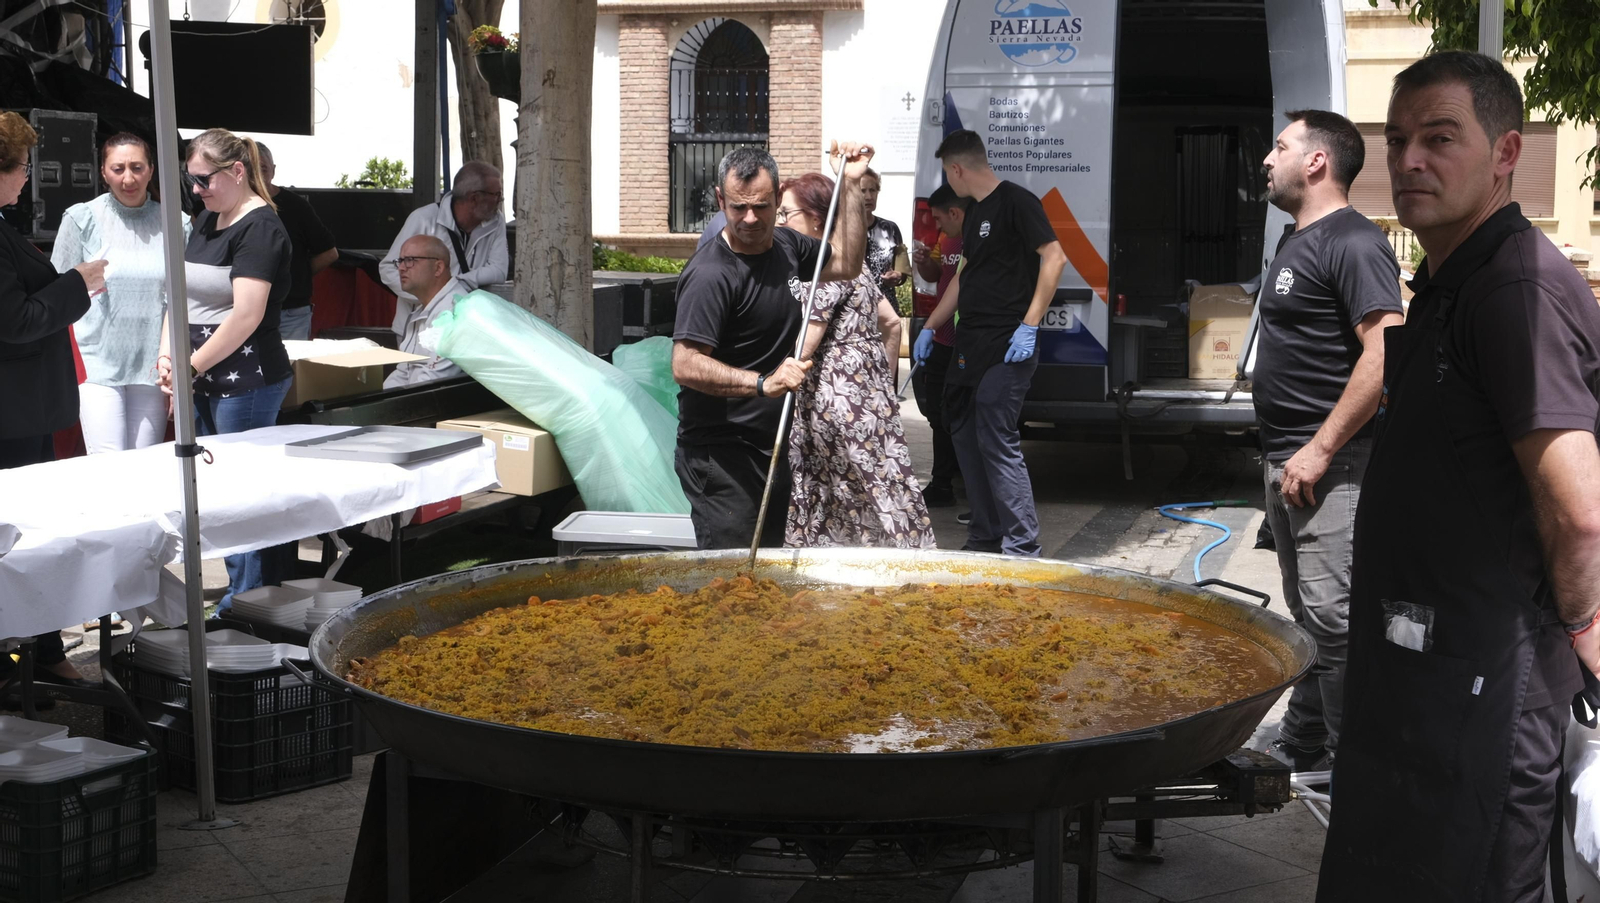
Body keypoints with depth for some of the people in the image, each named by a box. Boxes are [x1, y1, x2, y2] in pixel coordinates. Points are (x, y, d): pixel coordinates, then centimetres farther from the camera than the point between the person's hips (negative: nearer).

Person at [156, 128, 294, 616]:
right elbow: (184, 293, 18)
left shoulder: (259, 228, -12)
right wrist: (167, 354, 2)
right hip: (204, 382, 9)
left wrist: (192, 366, -12)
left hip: (246, 384, -8)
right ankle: (238, 585, 21)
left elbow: (246, 315, -19)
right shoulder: (206, 221, 15)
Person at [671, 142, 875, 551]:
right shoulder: (710, 274, -19)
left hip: (771, 448, 9)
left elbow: (845, 264, 23)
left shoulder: (785, 245, 8)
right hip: (719, 454, -8)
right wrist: (763, 383, -35)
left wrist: (850, 184, 13)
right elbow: (685, 366, -25)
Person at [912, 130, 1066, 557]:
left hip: (1006, 347, -10)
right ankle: (984, 539, 20)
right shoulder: (974, 213, 19)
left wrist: (1029, 326, -21)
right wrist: (930, 327, 24)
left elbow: (1054, 257, -17)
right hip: (970, 346, 10)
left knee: (998, 442, -13)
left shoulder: (1015, 201, -10)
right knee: (967, 438, 11)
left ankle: (1023, 549, -9)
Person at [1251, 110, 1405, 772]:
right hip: (1286, 461, 10)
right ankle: (1299, 748, 28)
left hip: (1328, 467, -10)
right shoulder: (1299, 242, 17)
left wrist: (1319, 451, -24)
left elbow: (1387, 353, -24)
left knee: (1333, 618, -10)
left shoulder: (1353, 243, -14)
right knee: (1307, 613, 17)